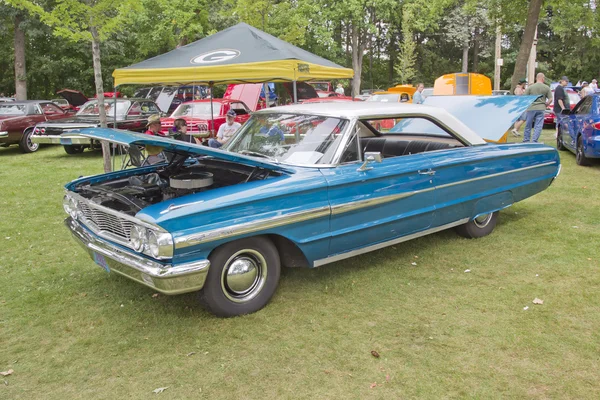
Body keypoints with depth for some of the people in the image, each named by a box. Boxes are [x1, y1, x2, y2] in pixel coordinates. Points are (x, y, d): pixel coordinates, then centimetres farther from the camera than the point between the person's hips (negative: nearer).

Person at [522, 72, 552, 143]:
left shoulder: (530, 87, 0)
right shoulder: (546, 88, 2)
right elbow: (550, 99, 2)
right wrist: (545, 105, 15)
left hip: (531, 108, 0)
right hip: (541, 109, 0)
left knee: (528, 126, 9)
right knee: (538, 126, 3)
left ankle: (525, 141, 16)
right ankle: (534, 142, -2)